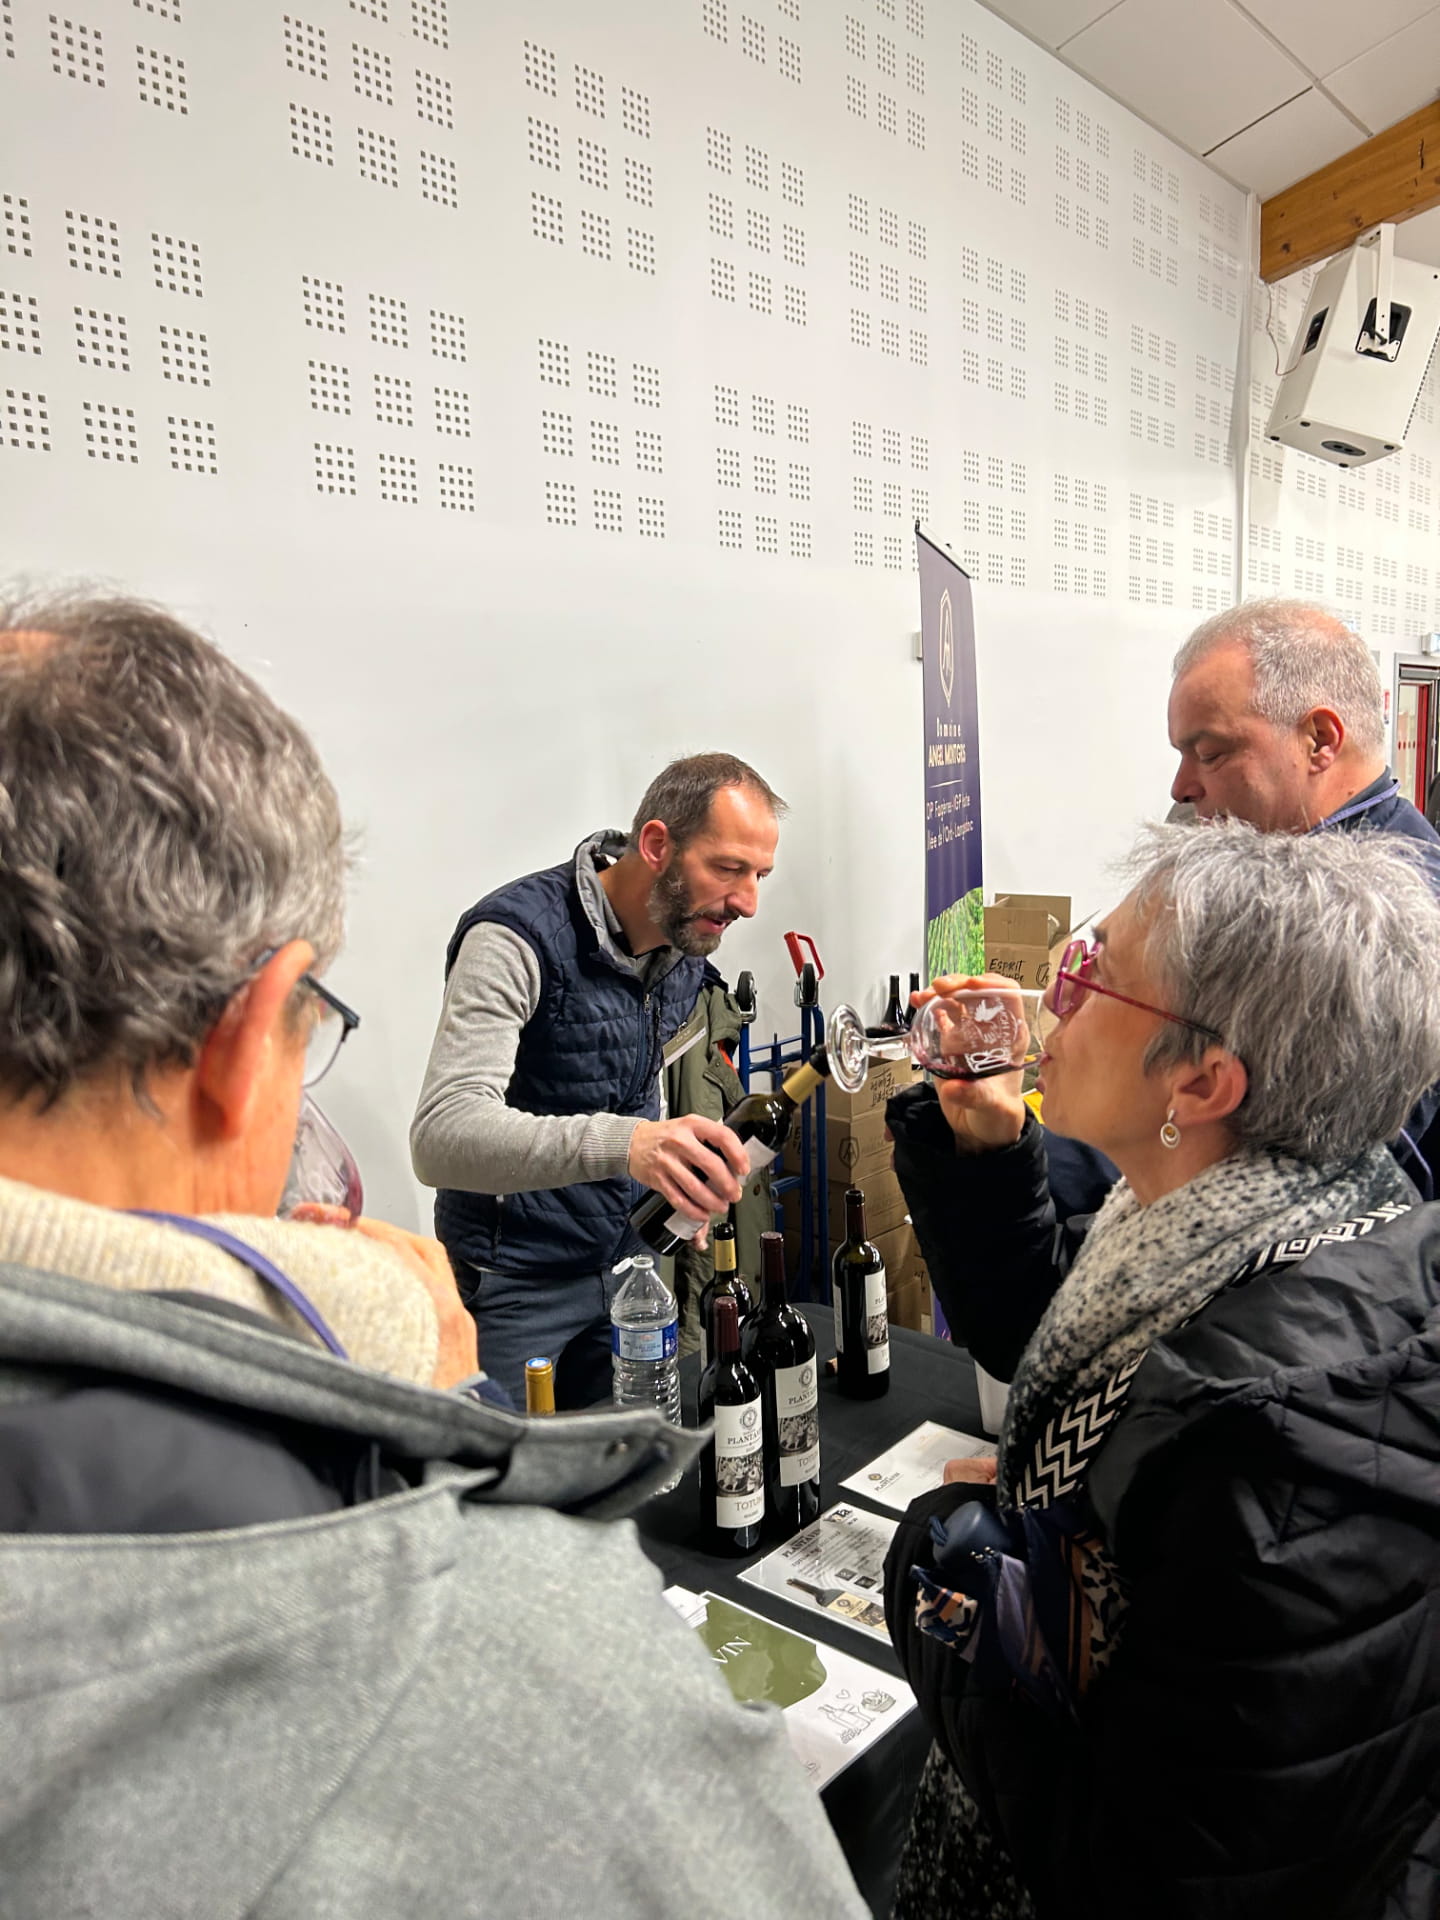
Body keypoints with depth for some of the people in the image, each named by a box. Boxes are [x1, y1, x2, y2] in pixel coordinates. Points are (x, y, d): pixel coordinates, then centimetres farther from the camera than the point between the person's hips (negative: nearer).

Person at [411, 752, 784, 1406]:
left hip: (627, 1260, 6)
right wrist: (621, 1144, -50)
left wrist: (685, 1175, 9)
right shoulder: (517, 937, -25)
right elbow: (441, 1137, -37)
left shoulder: (688, 944, 0)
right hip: (514, 1281, -6)